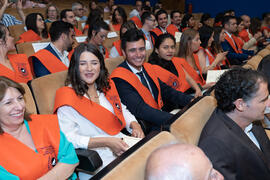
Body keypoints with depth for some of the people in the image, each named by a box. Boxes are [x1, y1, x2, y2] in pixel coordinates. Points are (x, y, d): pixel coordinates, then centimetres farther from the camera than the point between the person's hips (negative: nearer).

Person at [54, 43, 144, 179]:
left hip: (121, 145, 7)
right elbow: (69, 138, -13)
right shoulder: (68, 96, -8)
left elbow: (122, 110, 25)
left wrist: (135, 126, 3)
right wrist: (107, 142, -19)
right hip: (98, 157, -7)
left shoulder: (107, 86, 14)